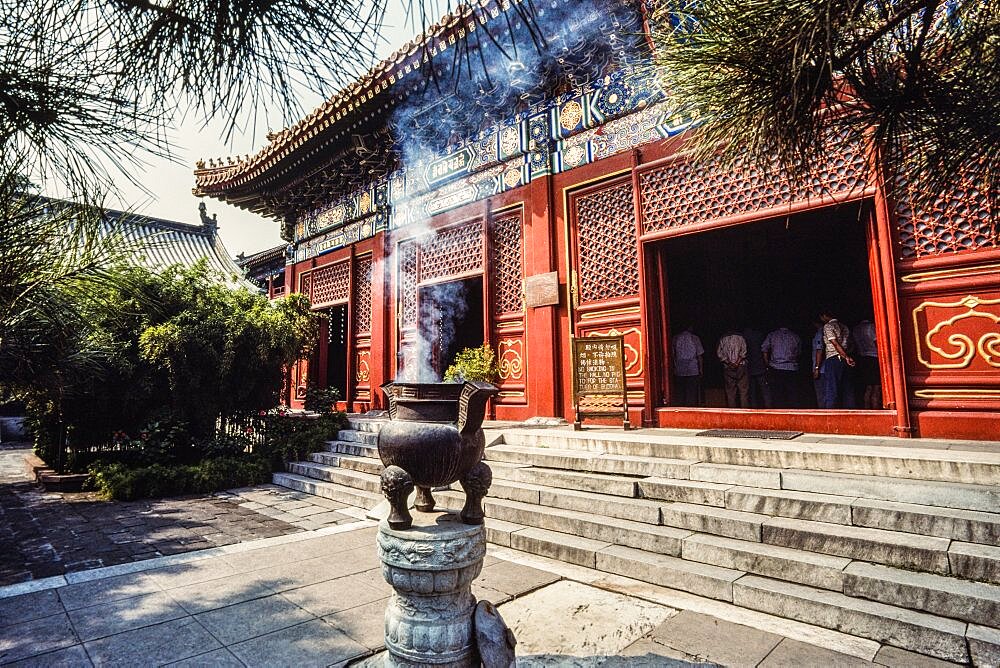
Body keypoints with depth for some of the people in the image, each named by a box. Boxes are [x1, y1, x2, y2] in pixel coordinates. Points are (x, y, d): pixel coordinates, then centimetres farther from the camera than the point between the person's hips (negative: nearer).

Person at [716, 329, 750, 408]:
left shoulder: (722, 339, 9)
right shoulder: (740, 338, 5)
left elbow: (719, 353, 0)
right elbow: (743, 352, -6)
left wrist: (728, 363, -6)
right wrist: (737, 362, -11)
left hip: (727, 368, 2)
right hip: (741, 367, -2)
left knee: (730, 391, 4)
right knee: (744, 390, 1)